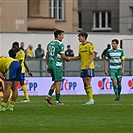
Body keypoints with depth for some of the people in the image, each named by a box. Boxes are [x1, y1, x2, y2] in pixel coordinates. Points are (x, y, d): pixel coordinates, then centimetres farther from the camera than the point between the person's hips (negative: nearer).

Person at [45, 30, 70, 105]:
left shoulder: (50, 44, 13)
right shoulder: (60, 44, -10)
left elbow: (47, 56, 16)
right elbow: (63, 56, -11)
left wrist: (48, 65, 21)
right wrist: (68, 59, 9)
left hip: (51, 65, 8)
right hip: (57, 65, -8)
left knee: (55, 82, 18)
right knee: (58, 82, -3)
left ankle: (49, 96, 6)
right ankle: (57, 101, -2)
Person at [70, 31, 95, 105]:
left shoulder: (90, 45, -9)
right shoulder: (80, 46, 14)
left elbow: (93, 55, -16)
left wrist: (88, 63, -28)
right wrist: (70, 58, 12)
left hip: (89, 67, -8)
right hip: (83, 67, 8)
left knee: (88, 83, -13)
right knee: (85, 84, 6)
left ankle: (91, 100, -11)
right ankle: (91, 99, 14)